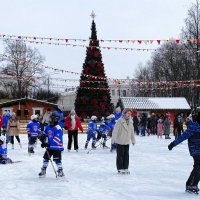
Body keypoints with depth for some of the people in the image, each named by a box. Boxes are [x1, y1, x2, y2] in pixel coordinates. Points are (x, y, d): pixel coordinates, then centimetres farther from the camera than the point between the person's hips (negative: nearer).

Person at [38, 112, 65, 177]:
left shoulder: (58, 128, -21)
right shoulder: (48, 127, 5)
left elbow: (57, 139, -28)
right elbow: (44, 134, 19)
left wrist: (49, 144, -33)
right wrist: (42, 137, -4)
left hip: (57, 147, -8)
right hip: (49, 147, 8)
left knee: (57, 159, -12)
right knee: (46, 158, 13)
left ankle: (60, 171, 1)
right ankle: (43, 170, 28)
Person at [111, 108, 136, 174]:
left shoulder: (130, 121, 8)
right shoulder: (120, 121, -13)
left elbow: (132, 131, 15)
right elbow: (115, 130, -15)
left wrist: (133, 140, 17)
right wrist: (113, 139, -18)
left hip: (127, 141, 6)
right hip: (120, 141, -6)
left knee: (126, 155, 10)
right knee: (120, 155, 0)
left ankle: (125, 168, 19)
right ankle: (120, 169, 8)